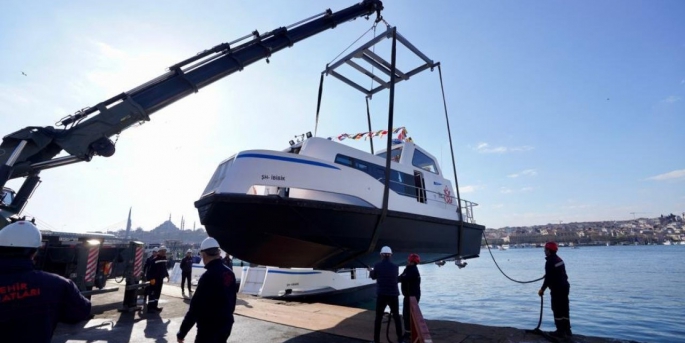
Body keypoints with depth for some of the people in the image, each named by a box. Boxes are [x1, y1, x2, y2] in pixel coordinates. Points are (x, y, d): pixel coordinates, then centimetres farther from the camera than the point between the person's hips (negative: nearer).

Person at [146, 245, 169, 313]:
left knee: (157, 293, 14)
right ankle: (150, 308, 0)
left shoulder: (164, 259, 9)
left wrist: (167, 275, 17)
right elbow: (150, 270, -20)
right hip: (154, 279, -9)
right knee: (152, 293, -6)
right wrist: (151, 278, -24)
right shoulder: (155, 260, -18)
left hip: (160, 279, 9)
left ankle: (154, 306, 24)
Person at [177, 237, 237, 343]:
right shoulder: (229, 273, 1)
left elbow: (196, 307, -20)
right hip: (225, 325, 7)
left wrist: (181, 333, -10)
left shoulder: (208, 276, -22)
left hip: (209, 328, -7)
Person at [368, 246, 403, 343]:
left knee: (378, 318, 10)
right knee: (396, 317, 18)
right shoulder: (395, 267, -2)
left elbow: (373, 277, 10)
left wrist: (371, 271, 33)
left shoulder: (377, 266, -6)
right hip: (393, 295, 2)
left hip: (381, 295, -1)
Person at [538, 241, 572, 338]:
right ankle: (567, 330, 22)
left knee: (557, 310, 0)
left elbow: (548, 278, -20)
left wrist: (542, 289, -11)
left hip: (557, 288, -9)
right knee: (564, 309, 15)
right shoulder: (559, 259, 10)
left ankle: (560, 331, 5)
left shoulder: (550, 262, -19)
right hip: (564, 286, 9)